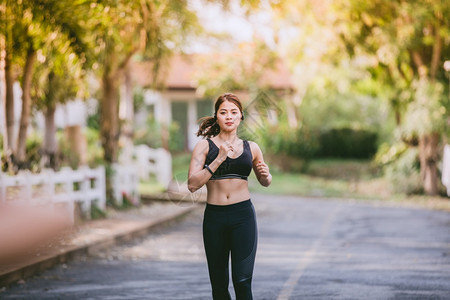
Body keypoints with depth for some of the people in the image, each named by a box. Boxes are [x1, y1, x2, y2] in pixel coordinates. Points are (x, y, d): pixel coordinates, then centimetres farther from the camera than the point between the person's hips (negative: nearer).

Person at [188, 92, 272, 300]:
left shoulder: (251, 148, 8)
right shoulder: (205, 146, 1)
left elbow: (265, 182, 23)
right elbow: (192, 184, -11)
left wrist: (265, 175, -1)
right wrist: (218, 160, -17)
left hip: (243, 215, 0)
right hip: (214, 215, 0)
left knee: (242, 280, -10)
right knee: (219, 283, 7)